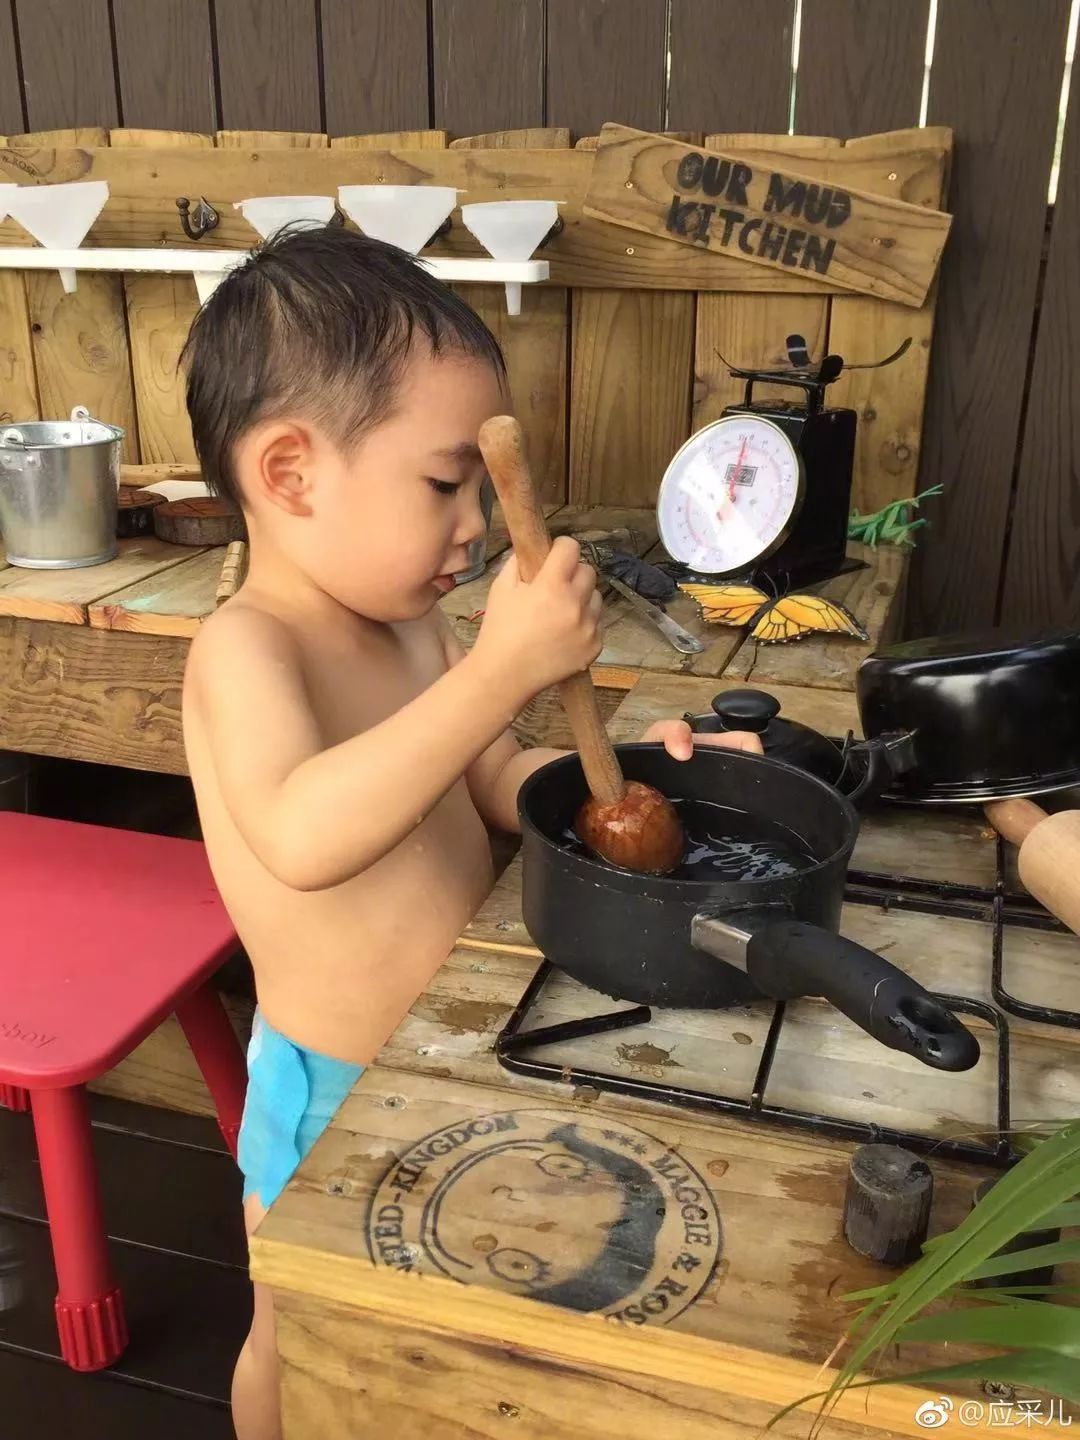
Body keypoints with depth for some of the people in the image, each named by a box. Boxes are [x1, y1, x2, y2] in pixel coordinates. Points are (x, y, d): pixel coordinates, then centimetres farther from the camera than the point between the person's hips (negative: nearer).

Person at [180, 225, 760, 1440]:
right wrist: (503, 668, -44)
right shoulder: (245, 648, -25)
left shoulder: (408, 625, -1)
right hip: (333, 1091, -6)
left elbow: (498, 782, 6)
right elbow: (303, 836, -44)